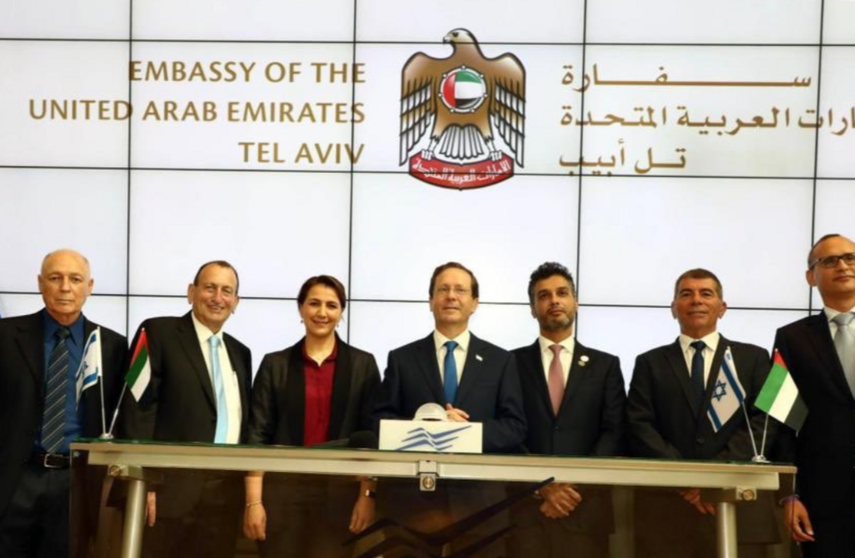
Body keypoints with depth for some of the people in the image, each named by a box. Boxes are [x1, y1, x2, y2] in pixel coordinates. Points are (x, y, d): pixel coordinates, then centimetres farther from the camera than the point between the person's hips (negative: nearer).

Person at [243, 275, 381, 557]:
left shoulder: (363, 364, 5)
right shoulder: (275, 364, 5)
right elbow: (257, 434, 2)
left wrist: (368, 494, -6)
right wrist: (253, 501, -5)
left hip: (339, 493, 0)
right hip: (281, 491, 0)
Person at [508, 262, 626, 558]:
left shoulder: (605, 365, 9)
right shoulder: (513, 363, 6)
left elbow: (614, 434, 1)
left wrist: (576, 486, -11)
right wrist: (542, 485, -11)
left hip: (587, 505, 1)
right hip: (527, 503, 0)